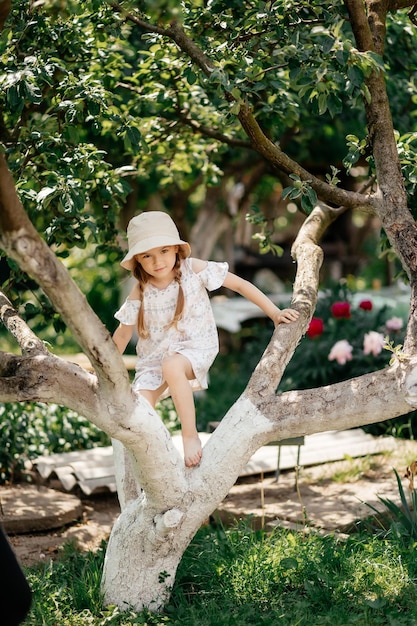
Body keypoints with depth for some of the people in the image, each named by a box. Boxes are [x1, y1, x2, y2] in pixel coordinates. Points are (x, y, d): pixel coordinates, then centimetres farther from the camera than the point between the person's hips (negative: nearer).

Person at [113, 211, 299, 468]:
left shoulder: (193, 269, -12)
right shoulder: (140, 292, -7)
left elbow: (240, 284, -8)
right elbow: (123, 334, 5)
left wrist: (275, 313, -10)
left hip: (195, 349, -3)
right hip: (154, 357, 3)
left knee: (171, 366, -38)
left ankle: (191, 435, -23)